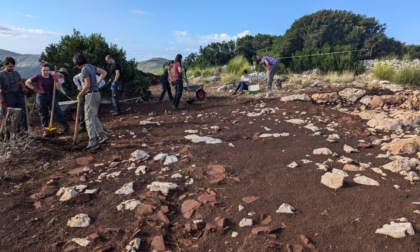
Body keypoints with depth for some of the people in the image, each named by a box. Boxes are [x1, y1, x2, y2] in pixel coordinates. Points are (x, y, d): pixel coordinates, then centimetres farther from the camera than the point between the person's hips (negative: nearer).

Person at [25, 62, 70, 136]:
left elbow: (59, 88, -5)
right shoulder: (37, 77, -3)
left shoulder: (52, 77, 1)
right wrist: (34, 88, 0)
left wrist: (56, 81, -18)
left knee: (58, 112, -4)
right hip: (41, 97, -1)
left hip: (51, 96, 1)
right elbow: (27, 82, 10)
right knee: (44, 115, 6)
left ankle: (66, 127, 0)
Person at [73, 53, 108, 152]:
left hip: (91, 95, -9)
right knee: (94, 117, 19)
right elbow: (104, 72, 18)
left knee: (89, 119, -10)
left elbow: (87, 85, -19)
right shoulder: (91, 66, 12)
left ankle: (93, 143, -14)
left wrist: (80, 95, -6)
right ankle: (102, 136, 18)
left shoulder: (84, 69, -14)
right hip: (96, 94, 9)